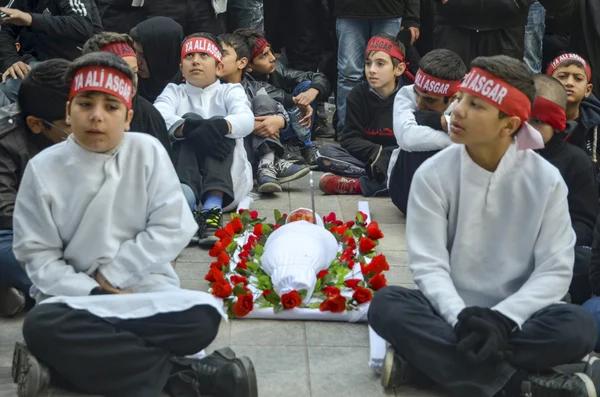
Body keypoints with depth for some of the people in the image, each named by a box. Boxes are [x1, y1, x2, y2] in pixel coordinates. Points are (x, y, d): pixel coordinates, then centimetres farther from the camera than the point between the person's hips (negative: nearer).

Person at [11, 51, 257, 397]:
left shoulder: (147, 151, -1)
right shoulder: (44, 168, -2)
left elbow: (173, 228, -6)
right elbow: (38, 255, -4)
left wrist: (111, 277, -10)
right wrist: (95, 294, -17)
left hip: (146, 291, 0)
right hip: (79, 296, 1)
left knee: (201, 317, -31)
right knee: (41, 327, -35)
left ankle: (83, 359, -22)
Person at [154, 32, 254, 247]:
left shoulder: (230, 91, 14)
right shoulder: (174, 91, 16)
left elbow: (247, 120, -10)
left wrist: (217, 126, -33)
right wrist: (188, 128, -31)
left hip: (229, 178, 0)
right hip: (180, 175, 0)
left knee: (220, 131, -24)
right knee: (190, 122, -23)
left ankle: (212, 208, -48)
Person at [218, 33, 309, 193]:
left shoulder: (255, 87, 16)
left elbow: (285, 110, 4)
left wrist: (278, 121, -21)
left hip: (260, 151, 3)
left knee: (262, 98, -8)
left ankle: (268, 164, -27)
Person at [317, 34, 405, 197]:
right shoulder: (358, 95, -1)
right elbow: (350, 139, -5)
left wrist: (386, 156, -24)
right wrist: (376, 152, -23)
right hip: (366, 160, 2)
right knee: (325, 153, -22)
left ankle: (357, 184, -31)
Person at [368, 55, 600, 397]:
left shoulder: (546, 179, -5)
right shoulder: (433, 175, -5)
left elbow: (555, 270, -8)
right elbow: (429, 265, -10)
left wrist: (503, 318, -24)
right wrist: (462, 317, -28)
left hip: (515, 320, 0)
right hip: (452, 317, 0)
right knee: (386, 306, -30)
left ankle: (429, 359, -27)